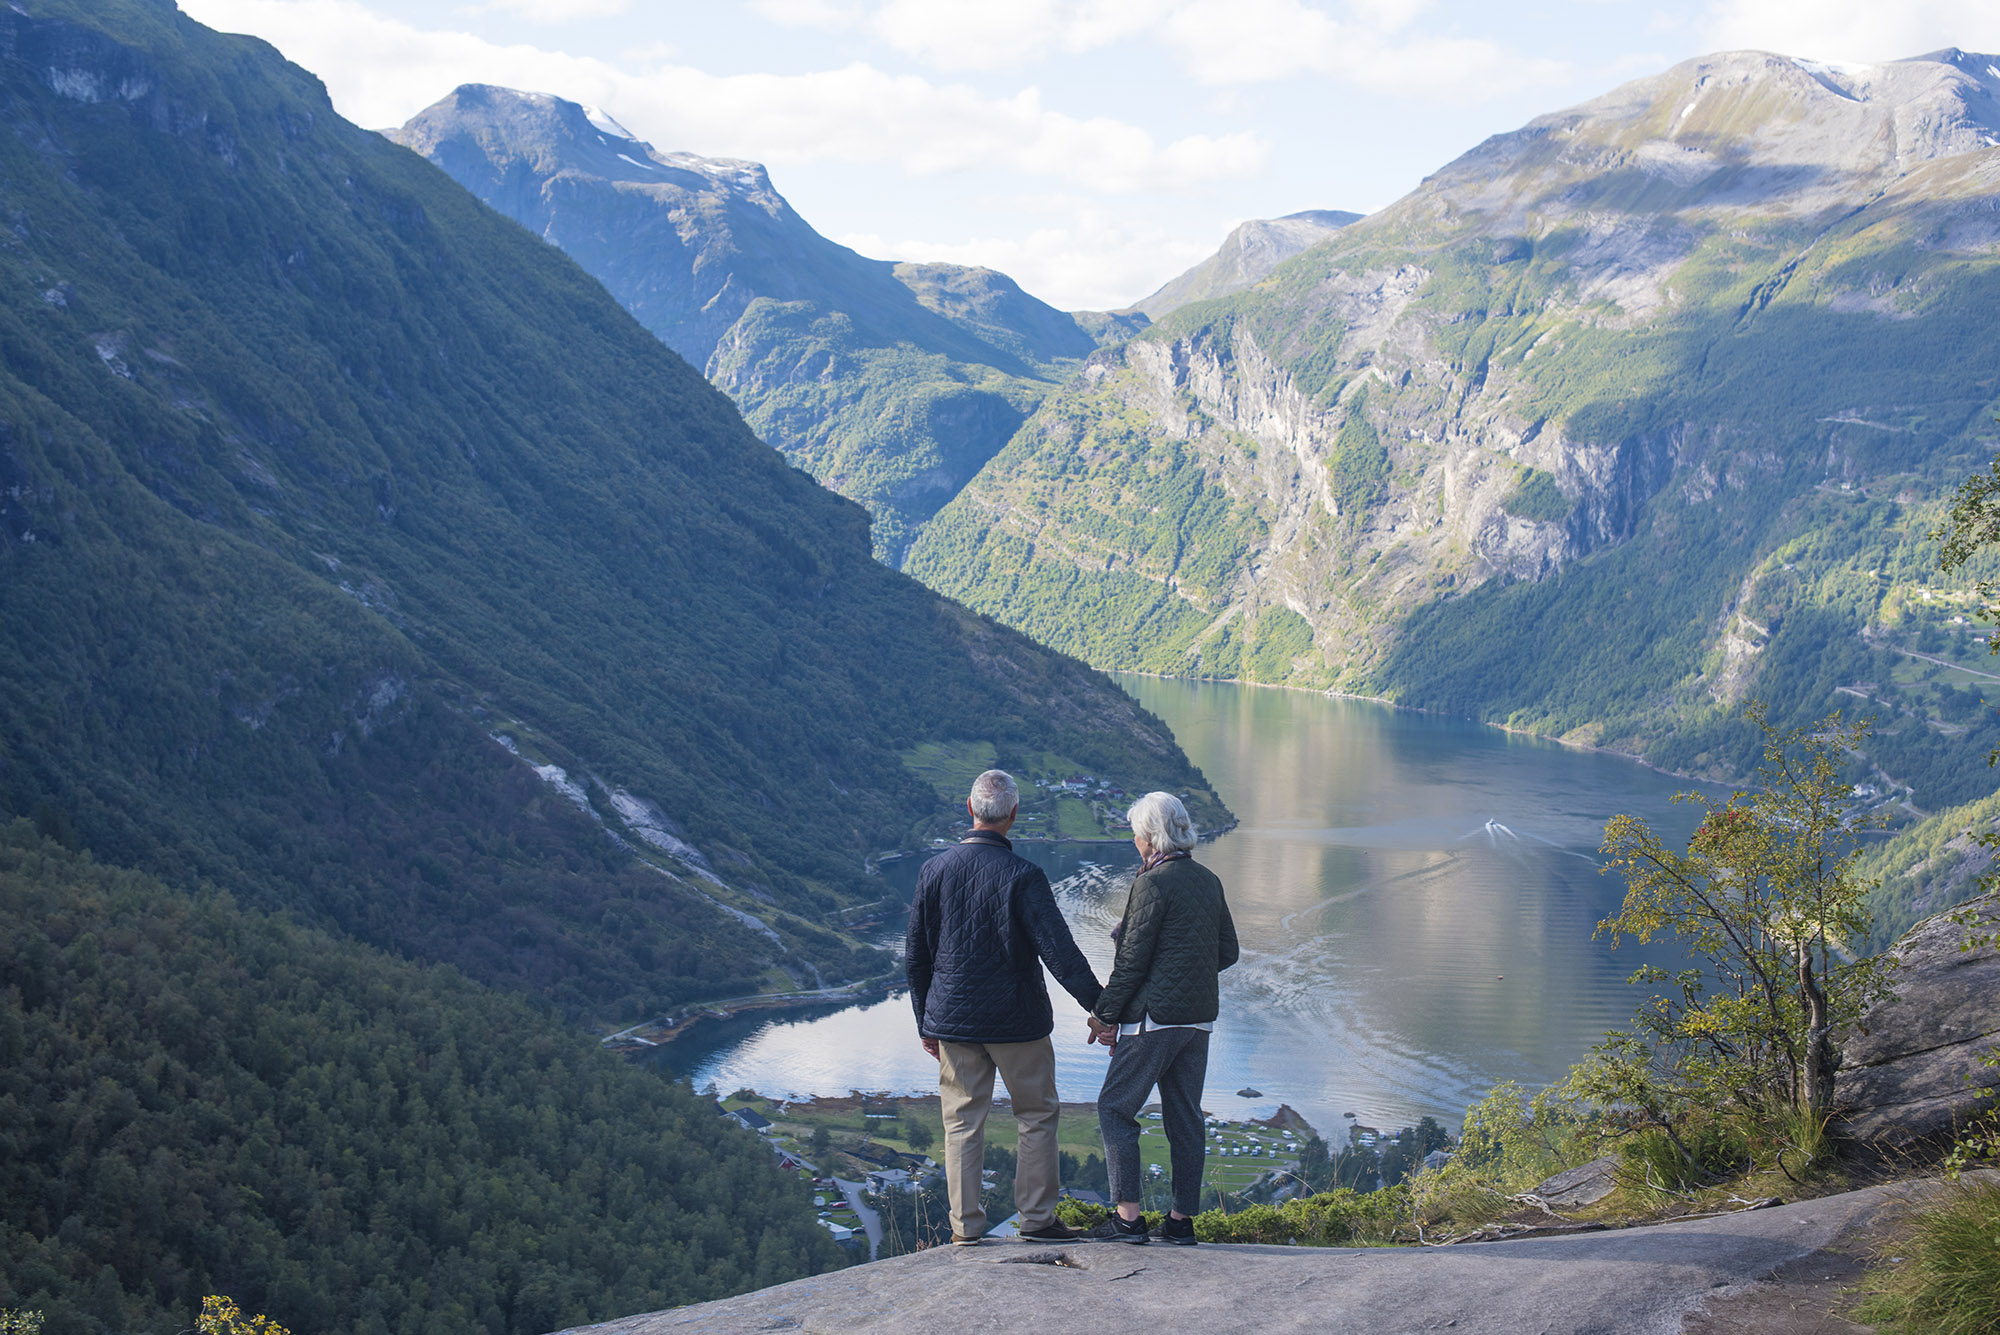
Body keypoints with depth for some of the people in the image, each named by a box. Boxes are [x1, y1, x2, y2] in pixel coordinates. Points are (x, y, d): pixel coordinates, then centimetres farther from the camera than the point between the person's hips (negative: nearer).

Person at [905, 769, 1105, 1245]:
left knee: (963, 1123, 10)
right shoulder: (1022, 876, -14)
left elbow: (916, 956, 5)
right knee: (1037, 1116, 11)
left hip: (952, 1021, 4)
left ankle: (966, 1226, 11)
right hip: (1017, 1021, -3)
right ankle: (1037, 1218, 11)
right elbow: (1059, 949, -18)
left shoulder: (934, 871, -1)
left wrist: (926, 1023, 14)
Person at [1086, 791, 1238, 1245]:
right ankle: (1183, 1220, 14)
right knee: (1185, 1116, 12)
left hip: (1155, 1015, -8)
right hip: (1199, 1016, 8)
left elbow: (1132, 960, -14)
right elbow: (1228, 952, 14)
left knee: (1115, 1108, 2)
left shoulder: (1153, 883, -14)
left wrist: (1105, 1013, -5)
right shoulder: (1208, 881, 9)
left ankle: (1128, 1216, -2)